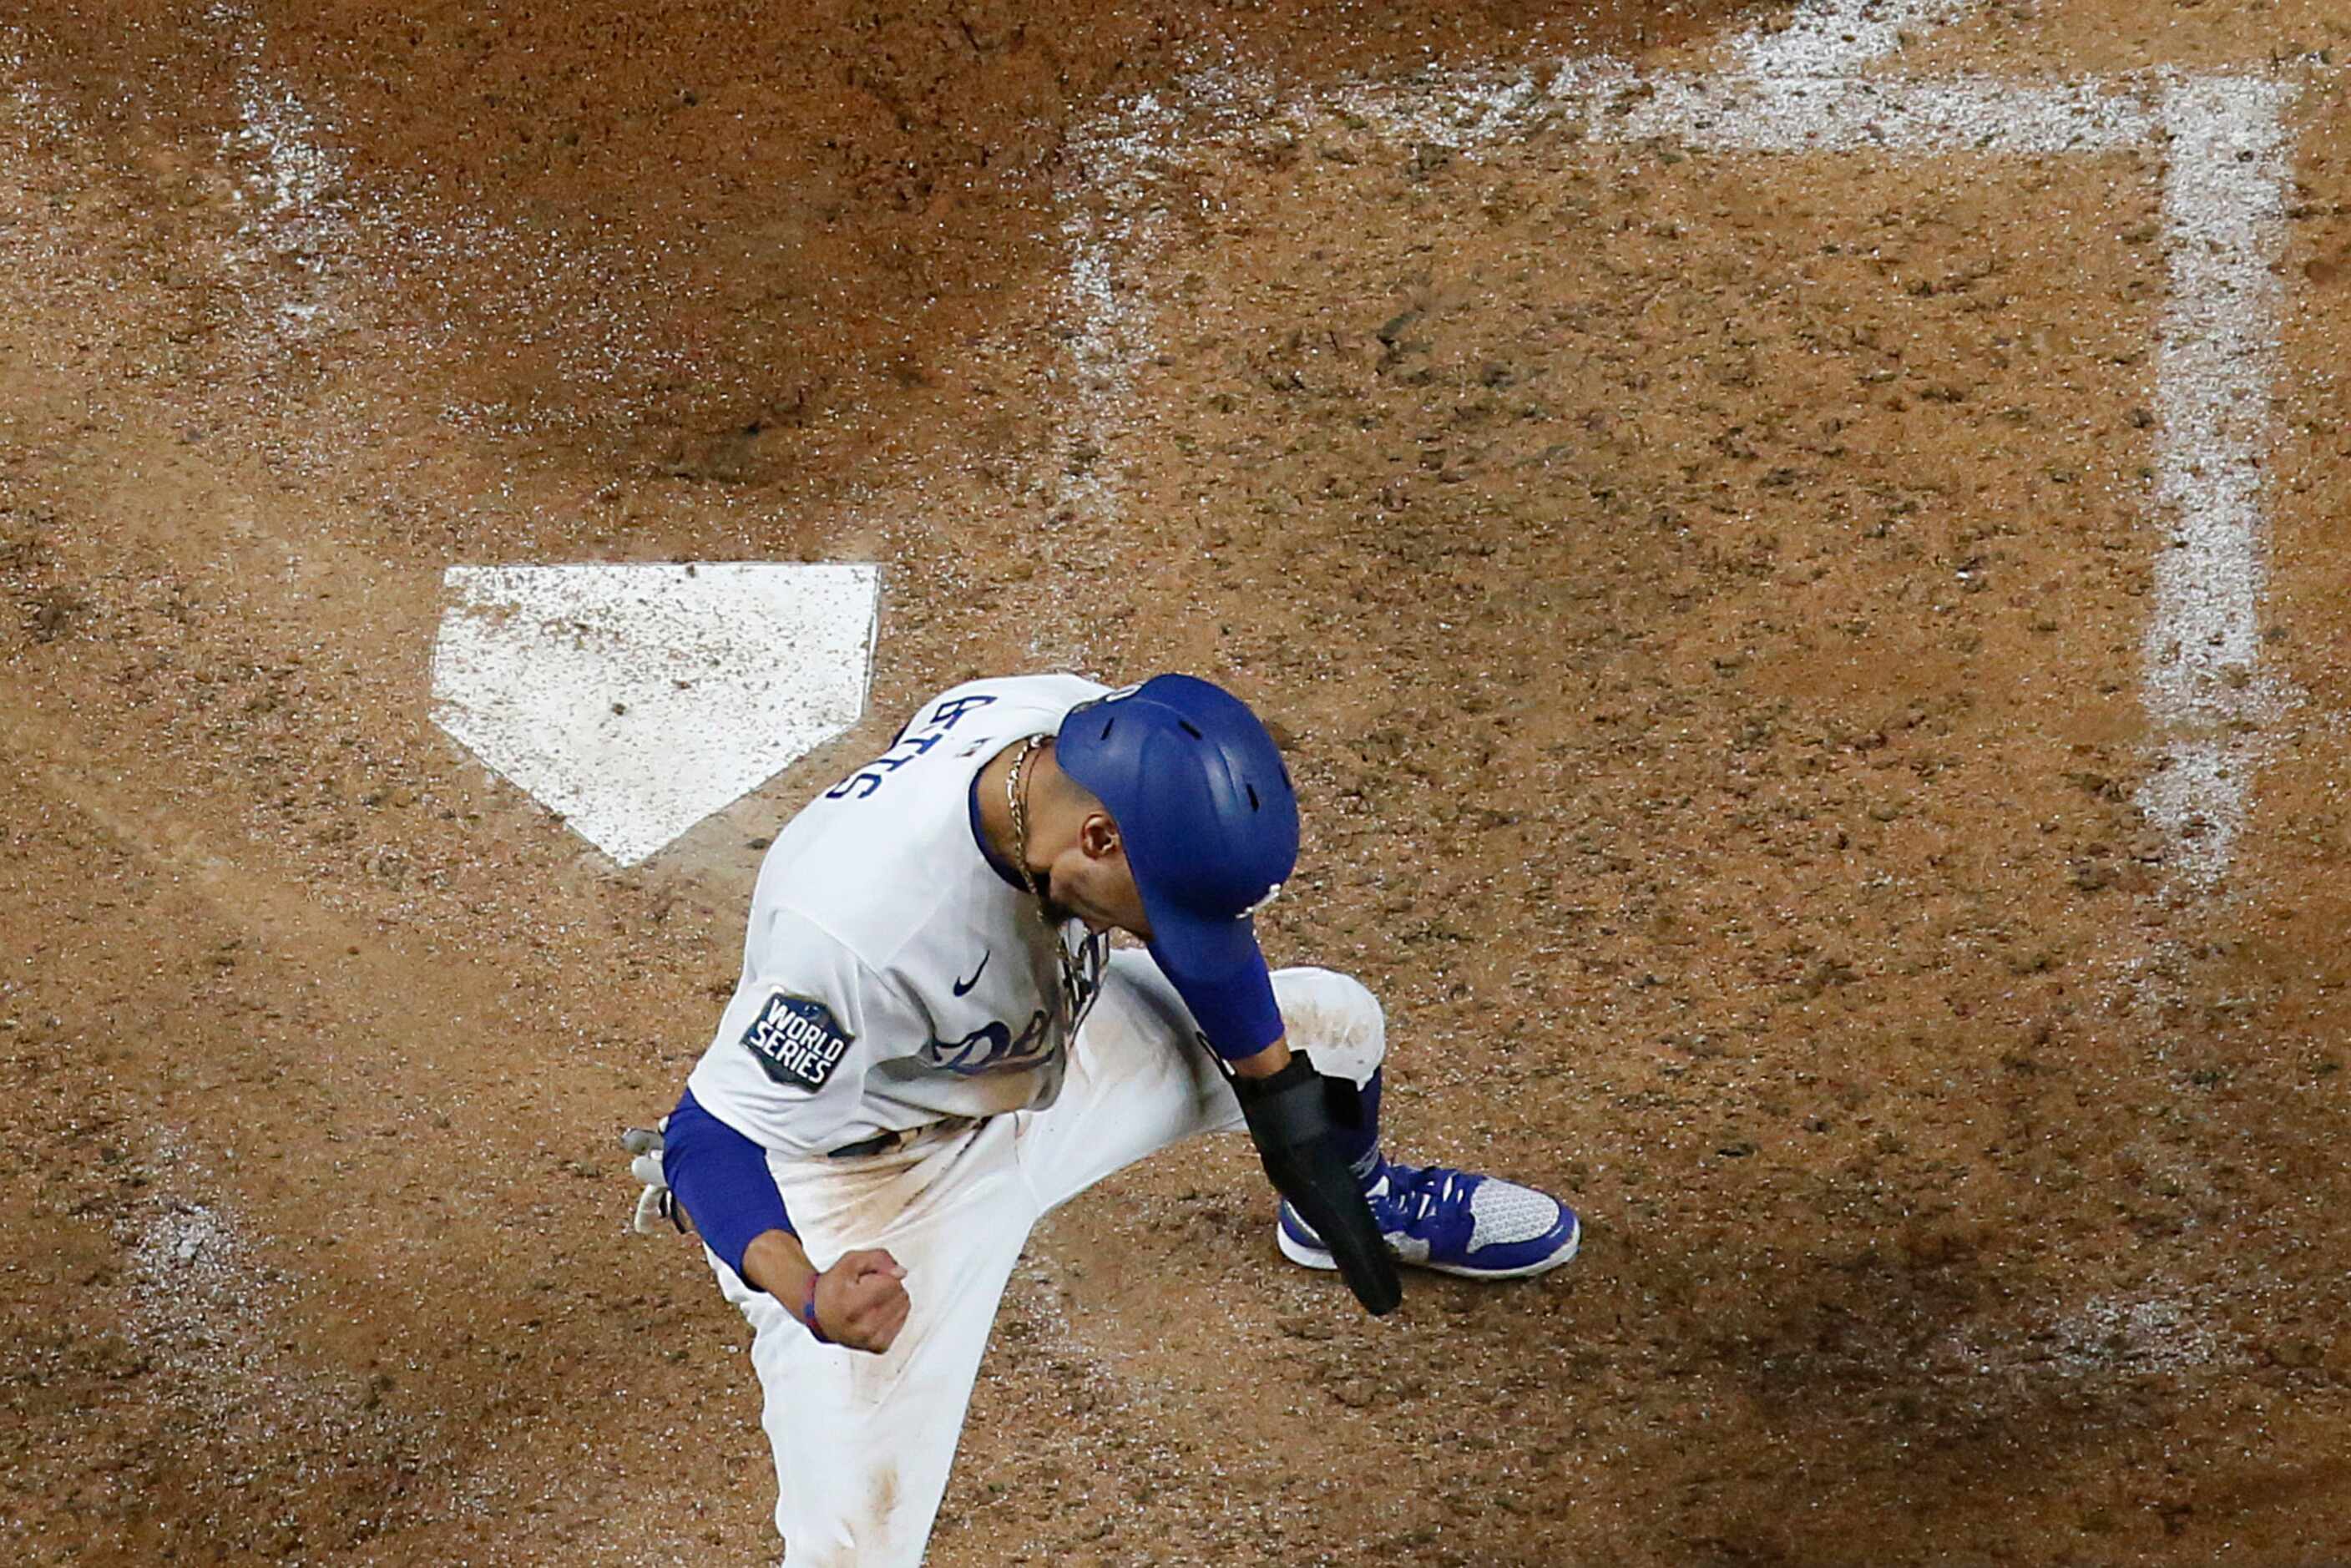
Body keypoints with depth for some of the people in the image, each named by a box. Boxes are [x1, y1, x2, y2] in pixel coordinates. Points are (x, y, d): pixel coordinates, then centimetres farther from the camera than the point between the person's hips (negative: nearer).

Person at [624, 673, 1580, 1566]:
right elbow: (711, 1137, -36)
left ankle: (1351, 1210, 48)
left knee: (1337, 1021, 13)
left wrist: (1284, 1102, 1)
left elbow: (1196, 904, -3)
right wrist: (811, 1294, -54)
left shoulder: (1098, 741, -25)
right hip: (873, 1160, -6)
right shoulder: (856, 925, -44)